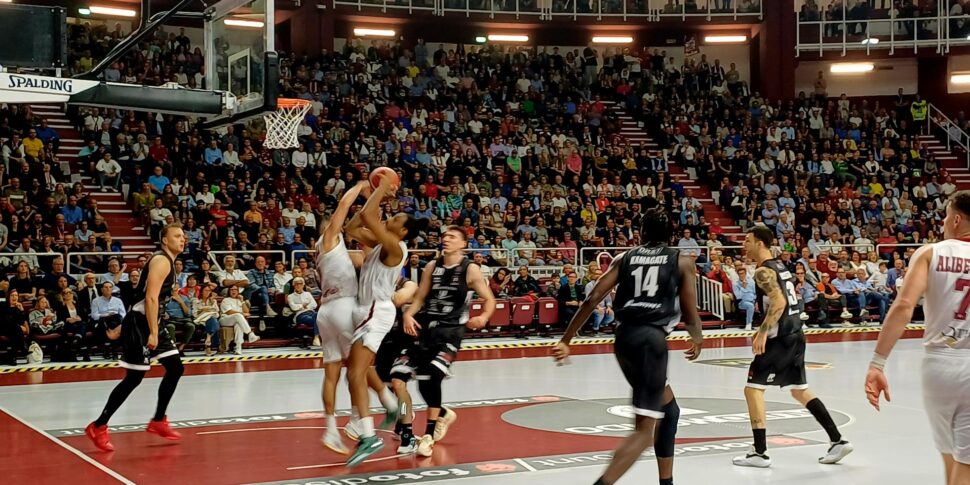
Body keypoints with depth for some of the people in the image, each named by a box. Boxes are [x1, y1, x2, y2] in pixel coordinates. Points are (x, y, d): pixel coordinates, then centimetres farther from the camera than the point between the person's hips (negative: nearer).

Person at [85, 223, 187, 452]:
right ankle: (98, 427, 0)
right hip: (139, 323, -10)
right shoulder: (161, 260, -14)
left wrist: (123, 327, 22)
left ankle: (158, 421, 18)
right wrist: (153, 333, -28)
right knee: (134, 378, -8)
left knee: (175, 368, 10)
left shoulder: (168, 262, 17)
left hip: (151, 322, 10)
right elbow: (150, 298, -24)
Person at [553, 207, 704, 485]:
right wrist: (697, 340, 26)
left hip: (625, 337, 6)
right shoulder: (682, 261, 8)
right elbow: (690, 315, 5)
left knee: (669, 410, 25)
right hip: (651, 338, -6)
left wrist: (566, 341, 6)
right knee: (644, 429, -7)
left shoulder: (625, 258, 16)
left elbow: (592, 300, 4)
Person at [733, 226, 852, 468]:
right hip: (795, 335, 9)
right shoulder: (780, 266, 15)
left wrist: (762, 332, -24)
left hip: (780, 339, -9)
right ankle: (838, 441, 17)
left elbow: (778, 303, -25)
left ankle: (759, 452, -3)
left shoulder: (763, 271, -13)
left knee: (753, 388, -3)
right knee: (800, 390, 18)